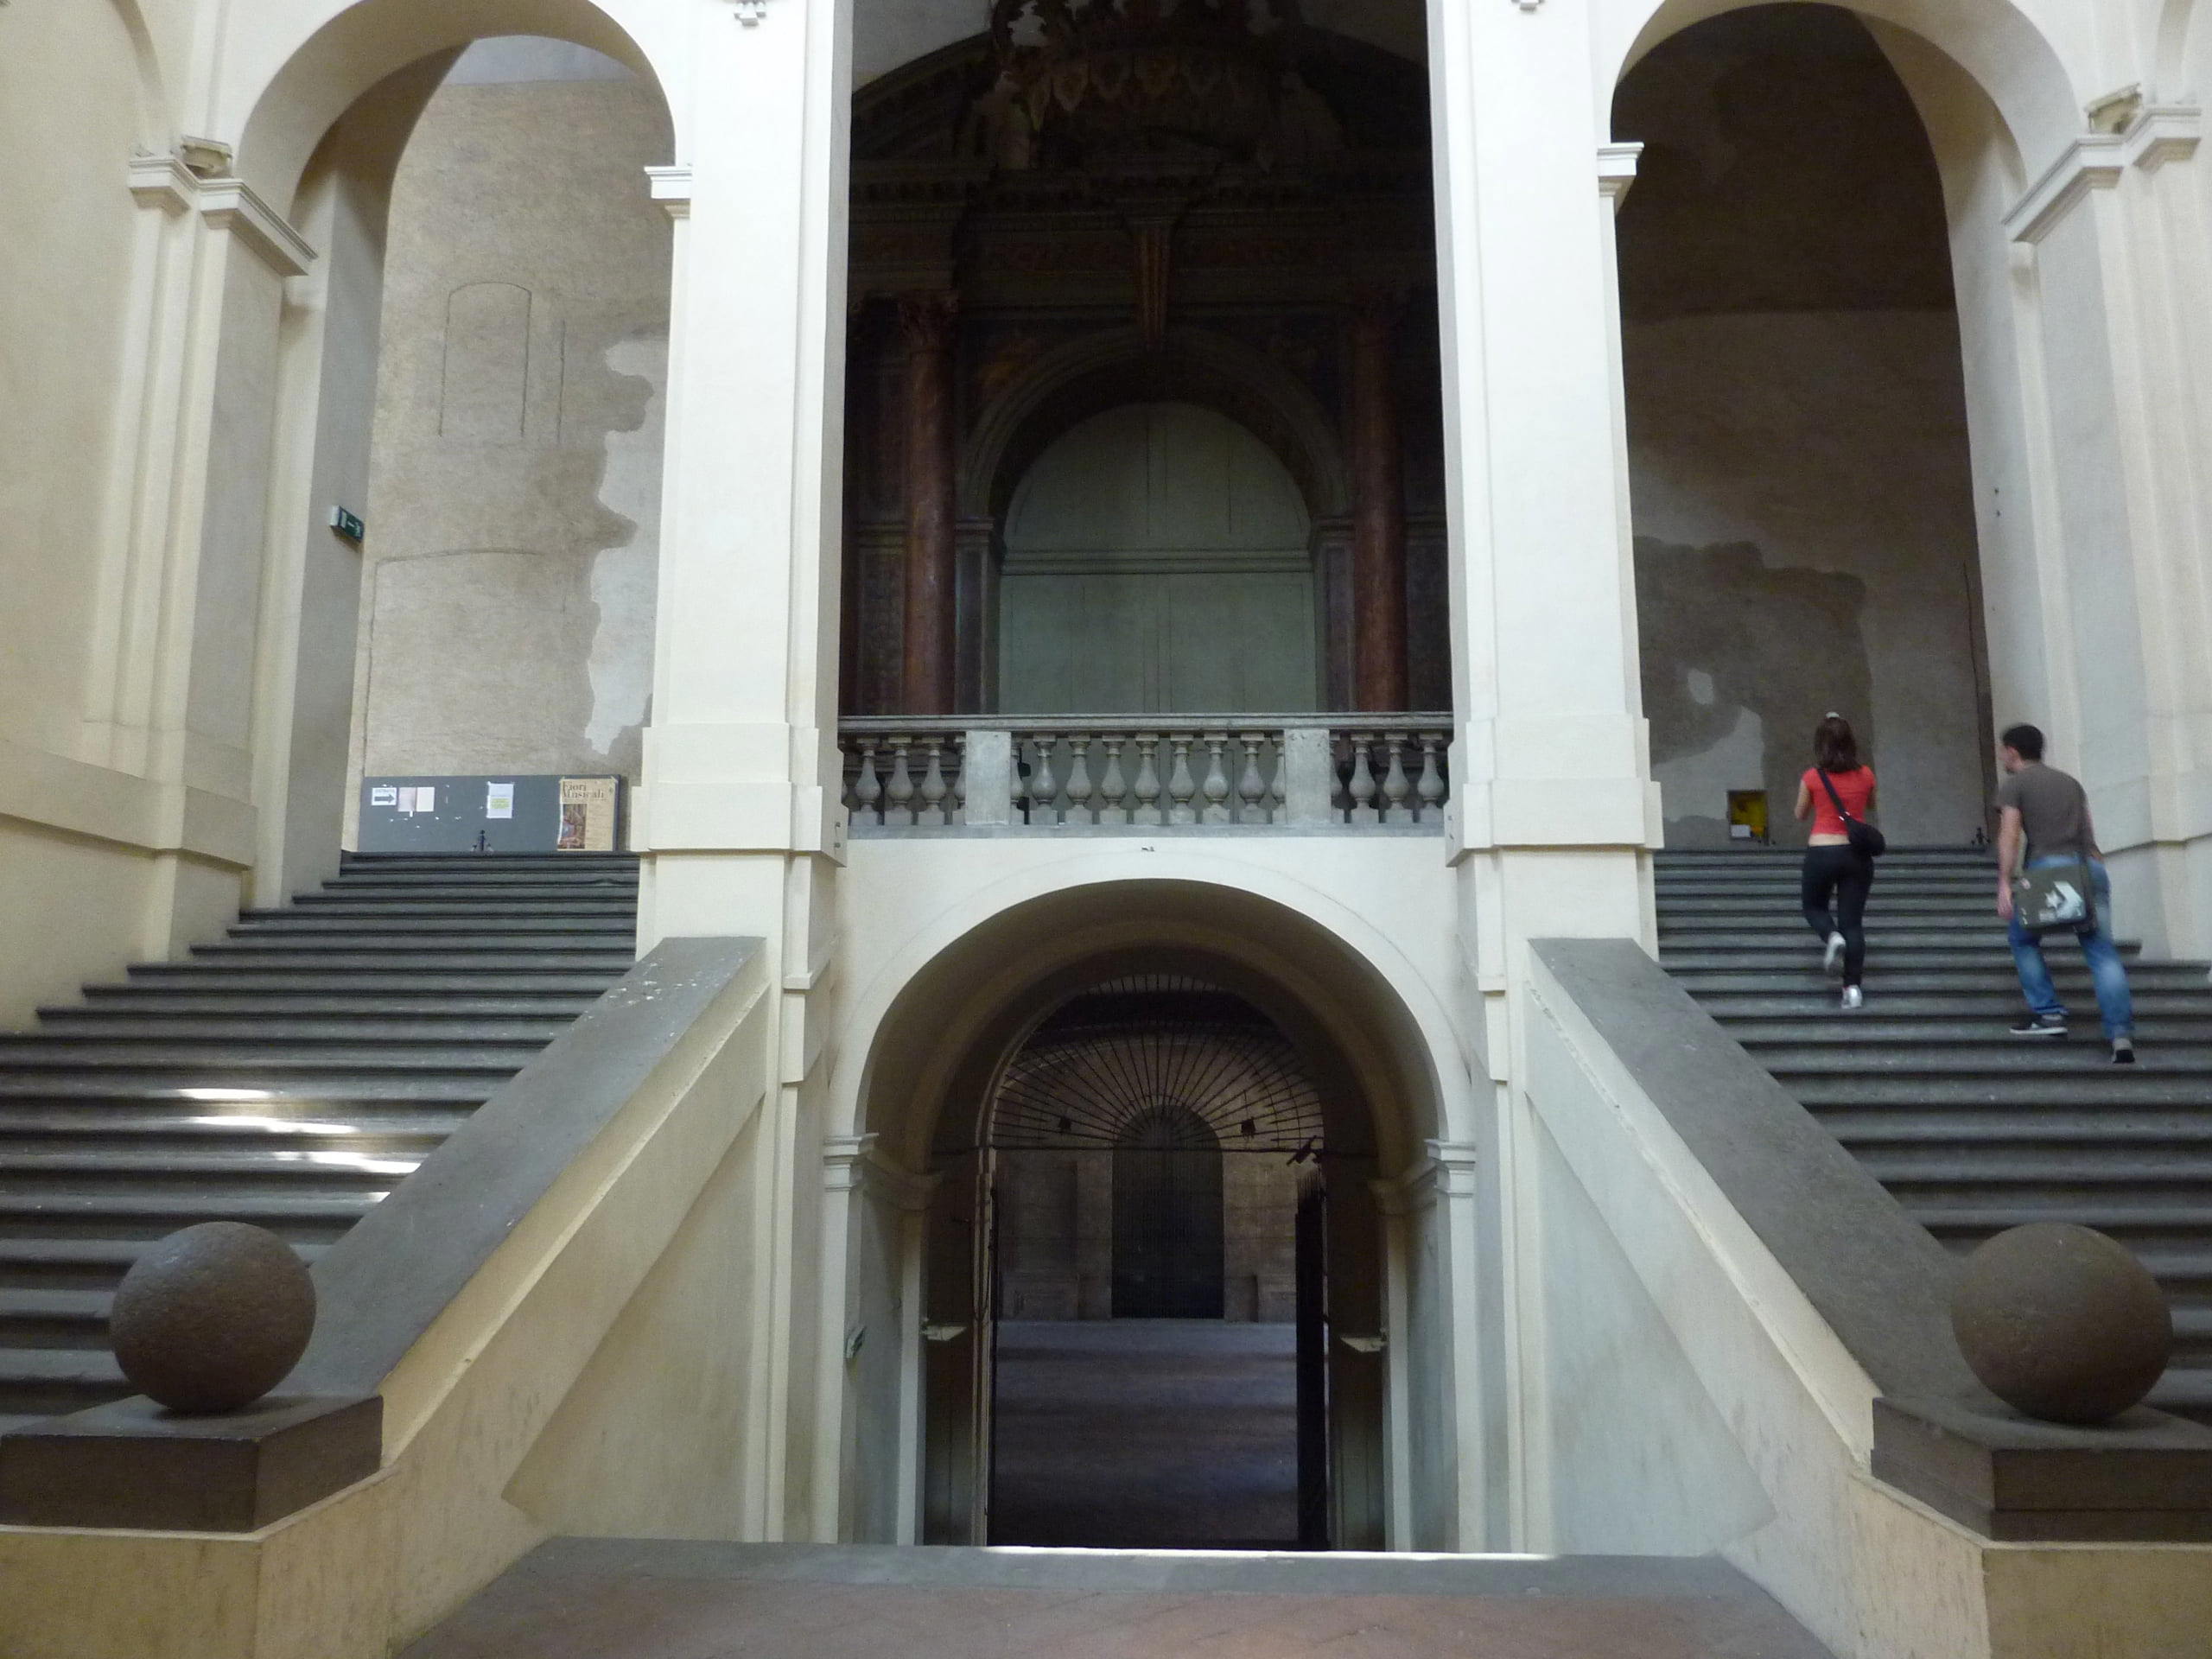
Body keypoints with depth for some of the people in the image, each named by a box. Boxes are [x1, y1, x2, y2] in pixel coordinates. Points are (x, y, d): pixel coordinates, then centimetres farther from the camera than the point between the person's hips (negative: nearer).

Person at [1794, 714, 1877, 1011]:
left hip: (1821, 852, -2)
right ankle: (1853, 987, -1)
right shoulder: (1865, 775, 1)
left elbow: (1800, 816, 10)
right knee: (1852, 921, 6)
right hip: (1857, 853, 2)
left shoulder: (1812, 777, -6)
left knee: (1814, 907, 21)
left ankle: (1831, 937, -11)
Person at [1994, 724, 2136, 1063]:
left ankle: (2048, 1014, 6)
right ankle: (2121, 1034, -13)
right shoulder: (2069, 782, 27)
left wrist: (2004, 884, -9)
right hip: (2091, 866, 5)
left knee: (2023, 939, 16)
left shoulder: (2014, 784, 9)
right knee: (2102, 949, -1)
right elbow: (2088, 831, 24)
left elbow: (2010, 834, -3)